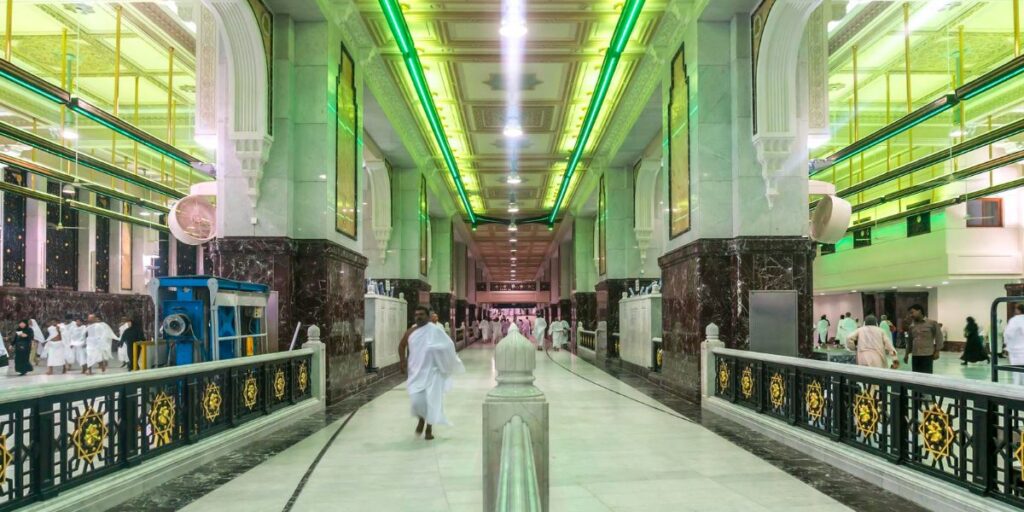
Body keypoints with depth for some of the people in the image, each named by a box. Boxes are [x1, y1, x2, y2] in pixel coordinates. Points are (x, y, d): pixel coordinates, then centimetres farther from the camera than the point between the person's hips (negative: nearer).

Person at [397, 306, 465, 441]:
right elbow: (402, 345, 17)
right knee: (416, 399, 1)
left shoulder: (435, 330, -9)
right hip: (416, 371, 3)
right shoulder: (411, 331, 3)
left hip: (432, 371, -3)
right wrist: (402, 361, 6)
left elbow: (449, 344, -10)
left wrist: (435, 349, -21)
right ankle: (421, 419, 32)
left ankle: (429, 429, 14)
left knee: (431, 399, -1)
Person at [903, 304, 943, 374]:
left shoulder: (932, 323, -2)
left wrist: (937, 351, -6)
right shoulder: (912, 325, 12)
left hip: (927, 355, -5)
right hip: (915, 356, 5)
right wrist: (907, 353, 17)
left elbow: (938, 337, -1)